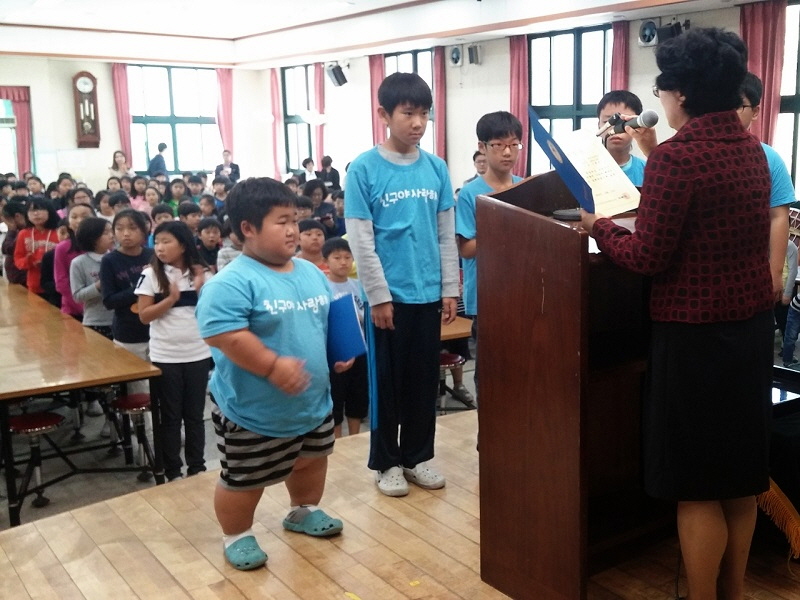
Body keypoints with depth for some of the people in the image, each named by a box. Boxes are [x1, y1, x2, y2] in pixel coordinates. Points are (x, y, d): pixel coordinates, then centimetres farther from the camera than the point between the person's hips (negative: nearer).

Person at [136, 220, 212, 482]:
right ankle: (173, 471, 18)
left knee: (195, 414, 11)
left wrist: (202, 289, -15)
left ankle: (197, 467, 23)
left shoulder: (201, 273, 0)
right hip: (165, 357, -2)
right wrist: (171, 299, -19)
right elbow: (144, 316, -8)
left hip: (198, 354, 2)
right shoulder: (151, 274, -5)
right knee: (171, 416, 8)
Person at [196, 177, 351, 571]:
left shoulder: (311, 273, 5)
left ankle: (303, 512, 50)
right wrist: (273, 366, -32)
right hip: (253, 410, -7)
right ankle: (236, 536, 31)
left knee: (312, 461, 25)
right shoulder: (233, 282, -22)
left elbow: (330, 320, 17)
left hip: (313, 401, 7)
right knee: (243, 480, 8)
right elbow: (223, 334, -30)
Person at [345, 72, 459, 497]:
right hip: (390, 295, -4)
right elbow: (360, 241, -10)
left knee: (425, 380, 13)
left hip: (429, 294, 4)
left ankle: (417, 456, 29)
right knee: (388, 381, 8)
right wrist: (379, 295, -12)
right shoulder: (364, 169, -8)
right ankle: (386, 461, 24)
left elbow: (446, 235, 8)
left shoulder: (436, 168, 4)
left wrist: (449, 289, 5)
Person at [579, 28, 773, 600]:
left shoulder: (675, 156, -18)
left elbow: (649, 257, -17)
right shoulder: (752, 149, 7)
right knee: (741, 473, 18)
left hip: (696, 334, -8)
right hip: (752, 325, 8)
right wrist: (627, 221, 17)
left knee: (698, 484, 4)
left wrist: (600, 227, 0)